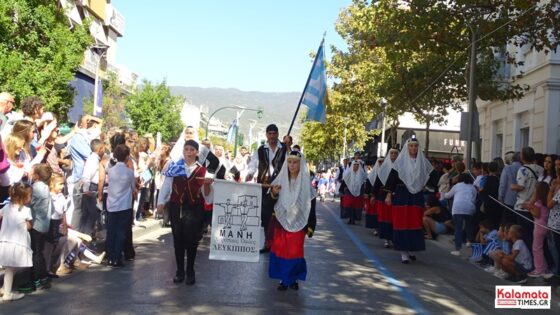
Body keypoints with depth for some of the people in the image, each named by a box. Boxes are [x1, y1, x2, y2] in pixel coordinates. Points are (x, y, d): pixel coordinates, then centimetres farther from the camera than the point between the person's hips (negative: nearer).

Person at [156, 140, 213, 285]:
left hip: (194, 209, -1)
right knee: (178, 239, 7)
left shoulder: (202, 170, -1)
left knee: (191, 240, 3)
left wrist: (207, 185, -23)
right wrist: (161, 202, -3)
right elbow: (166, 185, 4)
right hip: (176, 208, 1)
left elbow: (207, 194, -4)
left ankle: (190, 271, 17)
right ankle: (179, 271, 20)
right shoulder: (174, 166, 2)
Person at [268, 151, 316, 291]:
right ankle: (283, 279, 14)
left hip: (298, 223, -2)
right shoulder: (280, 179, 0)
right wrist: (273, 193, -19)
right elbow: (269, 202, 2)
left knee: (295, 251, 4)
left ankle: (293, 278, 18)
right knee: (280, 250, 3)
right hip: (280, 222, 2)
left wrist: (310, 226, -6)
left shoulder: (306, 182, -4)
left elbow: (311, 205, -2)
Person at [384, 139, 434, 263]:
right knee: (402, 222, -4)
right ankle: (404, 252, -1)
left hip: (417, 197, 3)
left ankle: (410, 249, 18)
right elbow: (392, 178, -3)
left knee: (415, 223, 4)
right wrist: (389, 195, -8)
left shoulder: (423, 162, 8)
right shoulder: (400, 161, -1)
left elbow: (431, 177, 16)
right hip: (402, 196, -3)